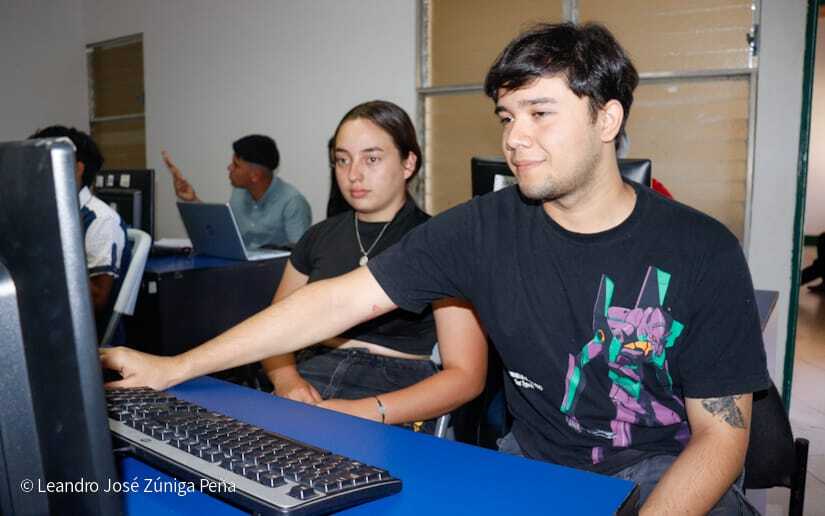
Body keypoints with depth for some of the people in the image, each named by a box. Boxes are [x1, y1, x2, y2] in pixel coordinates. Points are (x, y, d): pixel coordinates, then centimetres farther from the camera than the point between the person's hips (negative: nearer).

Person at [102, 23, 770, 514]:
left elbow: (720, 433, -8)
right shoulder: (484, 229, -10)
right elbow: (335, 301, -10)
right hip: (534, 460, 1)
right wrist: (174, 368, -11)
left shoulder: (703, 253, -13)